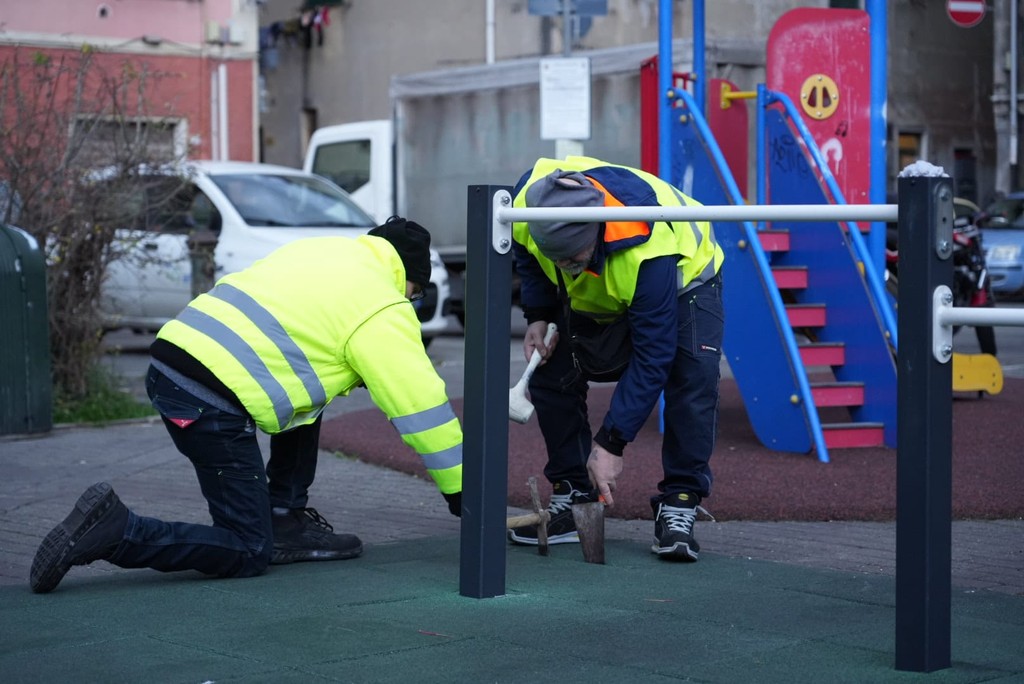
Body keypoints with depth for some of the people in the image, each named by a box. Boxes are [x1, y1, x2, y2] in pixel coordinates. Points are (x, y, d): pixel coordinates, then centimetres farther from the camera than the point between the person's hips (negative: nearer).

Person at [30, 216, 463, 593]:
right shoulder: (381, 309, 0)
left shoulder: (317, 249, 20)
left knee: (307, 390, 26)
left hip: (168, 360, 9)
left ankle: (286, 521, 24)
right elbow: (420, 404, 2)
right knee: (247, 555, 2)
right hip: (210, 403, -9)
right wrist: (459, 491, 9)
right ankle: (115, 531, -12)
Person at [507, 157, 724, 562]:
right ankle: (571, 496, 2)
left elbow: (651, 357, -38)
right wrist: (538, 316, -16)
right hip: (591, 292, 5)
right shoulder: (527, 200, -33)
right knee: (552, 374, -9)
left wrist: (611, 444, -35)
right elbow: (525, 250, -4)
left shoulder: (648, 250, -46)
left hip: (683, 275, -5)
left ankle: (679, 506, -15)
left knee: (692, 379, -25)